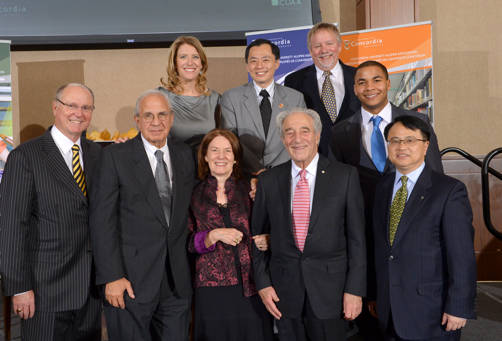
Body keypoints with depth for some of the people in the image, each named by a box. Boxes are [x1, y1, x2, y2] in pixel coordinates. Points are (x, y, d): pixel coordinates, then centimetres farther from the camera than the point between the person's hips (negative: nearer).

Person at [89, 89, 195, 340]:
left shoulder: (184, 155, 10)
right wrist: (111, 277, -13)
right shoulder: (116, 155, -4)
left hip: (177, 282, 4)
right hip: (130, 281, -4)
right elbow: (102, 219, -8)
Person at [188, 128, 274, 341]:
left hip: (250, 285, 1)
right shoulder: (195, 194, 5)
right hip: (212, 287, -1)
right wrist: (214, 236, -13)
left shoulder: (249, 190, 7)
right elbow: (189, 243, 2)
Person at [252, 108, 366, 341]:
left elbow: (356, 238, -3)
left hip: (329, 287, -2)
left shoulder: (345, 176, -3)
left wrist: (355, 290, -7)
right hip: (284, 290, 2)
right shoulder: (268, 181, 4)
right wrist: (262, 284, 1)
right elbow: (258, 236, 8)